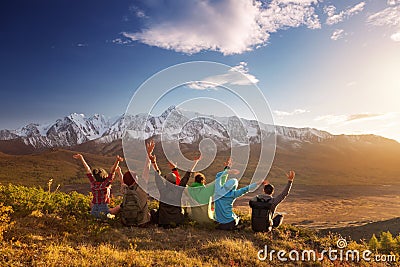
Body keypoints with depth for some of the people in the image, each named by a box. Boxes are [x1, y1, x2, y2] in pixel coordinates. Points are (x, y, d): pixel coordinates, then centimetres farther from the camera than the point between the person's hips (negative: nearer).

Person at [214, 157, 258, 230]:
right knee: (237, 218, 27)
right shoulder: (232, 194, -16)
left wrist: (227, 169, 7)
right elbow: (246, 189, -13)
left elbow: (218, 176, 5)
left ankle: (221, 225, 15)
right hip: (229, 221, -5)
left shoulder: (219, 190, -8)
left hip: (219, 220, 5)